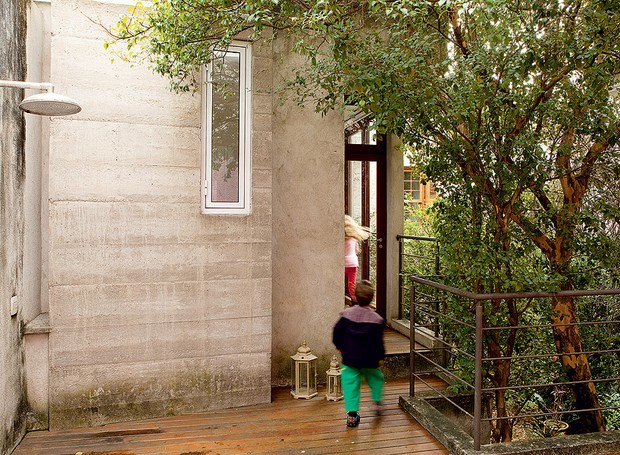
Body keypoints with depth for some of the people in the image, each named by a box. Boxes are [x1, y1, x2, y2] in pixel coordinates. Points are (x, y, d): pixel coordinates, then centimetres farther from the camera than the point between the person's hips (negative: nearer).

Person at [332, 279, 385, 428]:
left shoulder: (346, 314, -6)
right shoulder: (376, 319, -13)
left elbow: (337, 332, 1)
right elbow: (378, 341, -10)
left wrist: (339, 346, 17)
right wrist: (381, 357, 4)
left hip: (349, 358, 1)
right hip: (370, 360, -1)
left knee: (350, 384, 4)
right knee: (375, 378, 25)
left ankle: (352, 413, -1)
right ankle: (377, 402, 30)